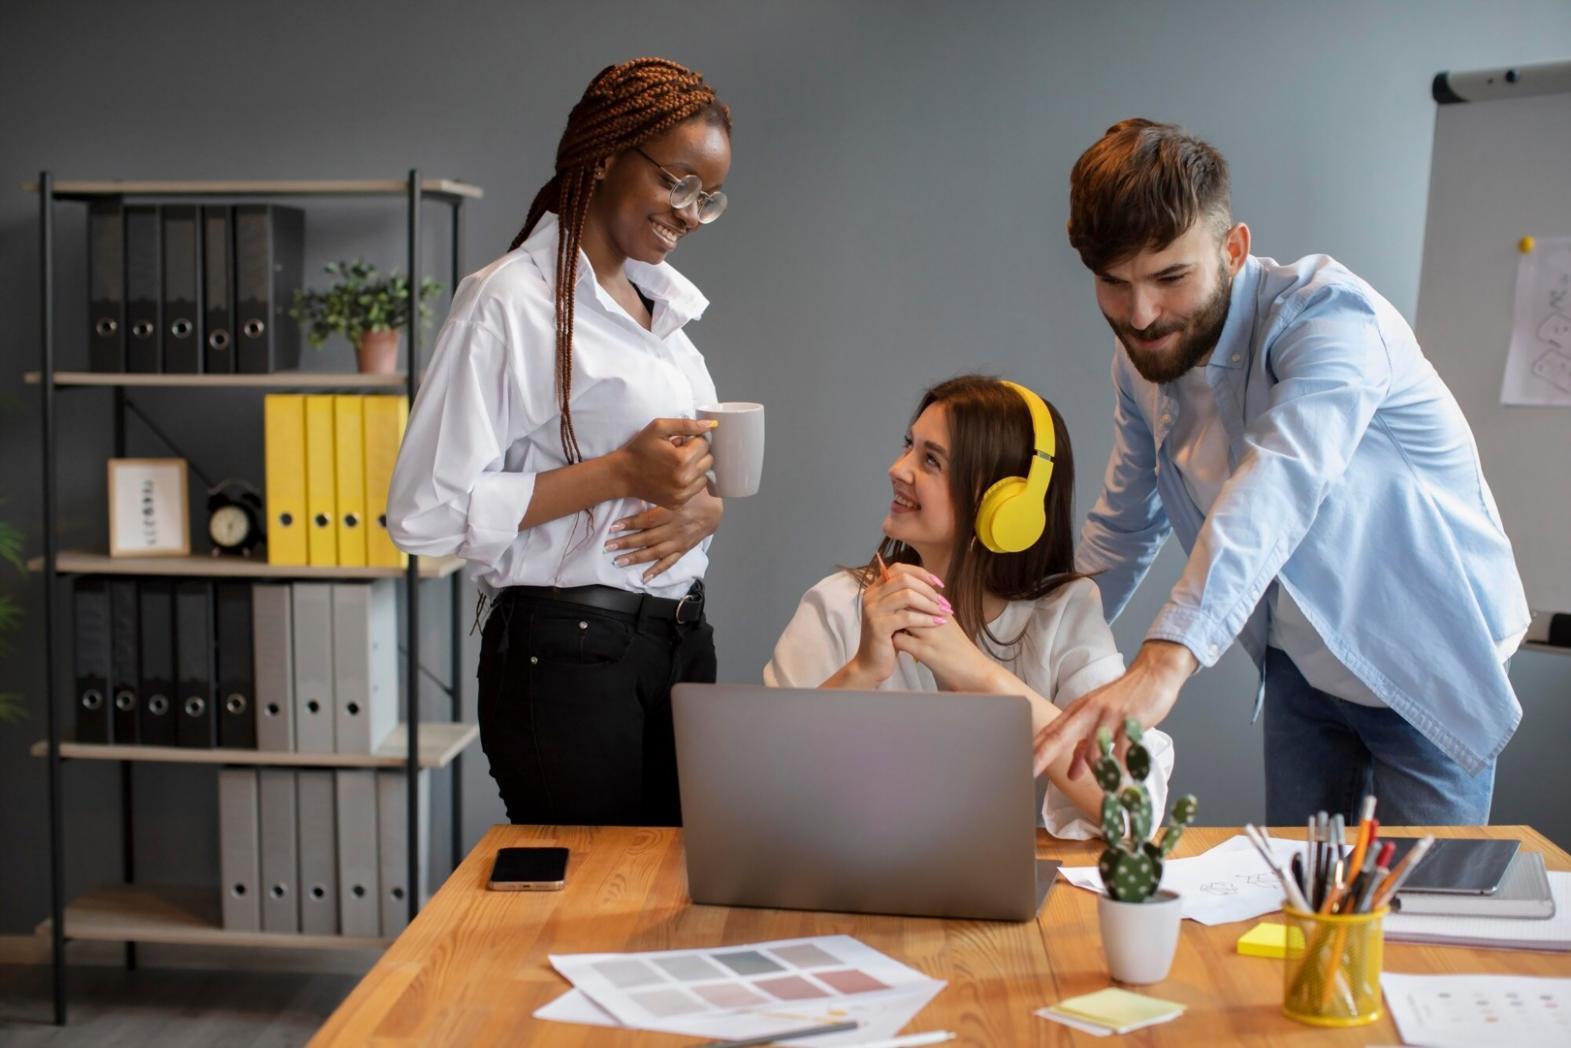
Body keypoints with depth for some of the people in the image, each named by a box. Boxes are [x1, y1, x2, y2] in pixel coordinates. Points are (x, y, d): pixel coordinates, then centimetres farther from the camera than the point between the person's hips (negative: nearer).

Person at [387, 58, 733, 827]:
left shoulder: (658, 301, 13)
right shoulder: (513, 300, -11)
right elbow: (424, 512, -17)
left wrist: (700, 508, -3)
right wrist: (622, 474, -19)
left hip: (679, 641, 7)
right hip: (570, 651, -7)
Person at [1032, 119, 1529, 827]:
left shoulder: (1327, 311, -27)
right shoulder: (1140, 361, -5)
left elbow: (1279, 484, -45)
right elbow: (1122, 530, 9)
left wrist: (1164, 661, -59)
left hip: (1428, 667, -5)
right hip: (1300, 667, 5)